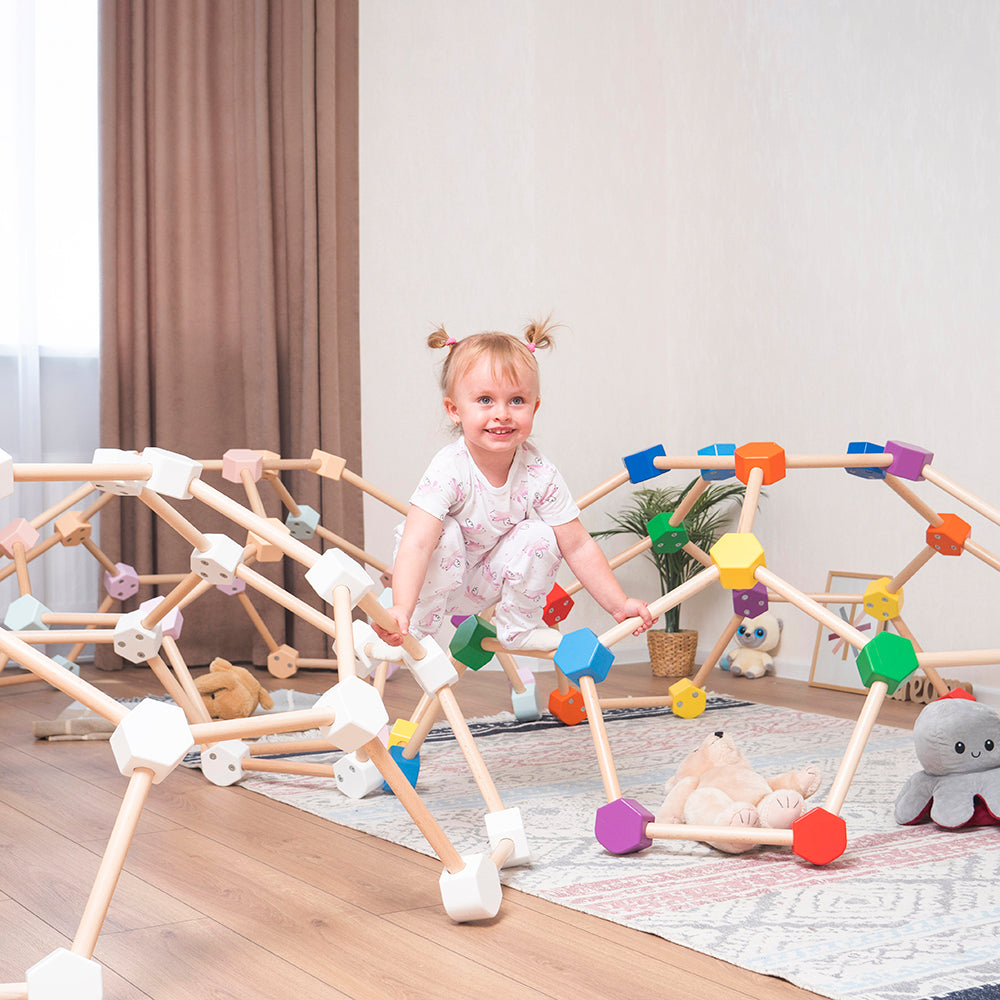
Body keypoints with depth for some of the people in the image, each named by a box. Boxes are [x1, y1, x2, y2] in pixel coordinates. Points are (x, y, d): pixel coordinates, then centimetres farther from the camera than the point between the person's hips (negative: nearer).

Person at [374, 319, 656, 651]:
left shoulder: (539, 474, -19)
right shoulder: (449, 470, -31)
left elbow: (578, 546, -13)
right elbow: (416, 544, -41)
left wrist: (619, 605, -18)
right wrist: (401, 609, -55)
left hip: (482, 586, 4)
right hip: (436, 578, -3)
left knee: (539, 536, -18)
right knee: (444, 536, -31)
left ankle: (519, 626, 4)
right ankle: (416, 631, -12)